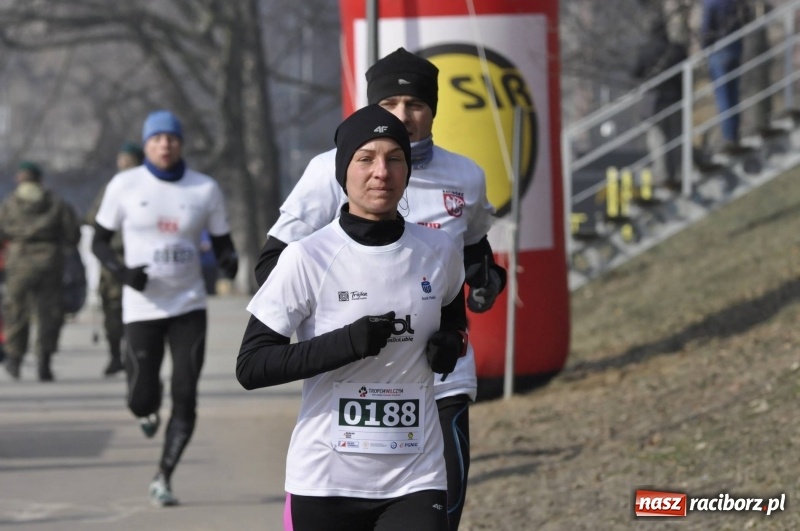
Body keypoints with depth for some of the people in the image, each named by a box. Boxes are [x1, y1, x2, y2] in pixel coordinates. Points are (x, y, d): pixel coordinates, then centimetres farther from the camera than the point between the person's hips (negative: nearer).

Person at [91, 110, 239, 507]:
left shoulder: (205, 189, 0)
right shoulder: (125, 186, -3)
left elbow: (223, 245, 7)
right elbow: (99, 241, 3)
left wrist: (229, 262, -17)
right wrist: (121, 271, -16)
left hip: (189, 306, 1)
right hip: (142, 307, -1)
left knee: (185, 397, -6)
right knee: (141, 399, -1)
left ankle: (163, 478, 9)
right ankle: (148, 410, 38)